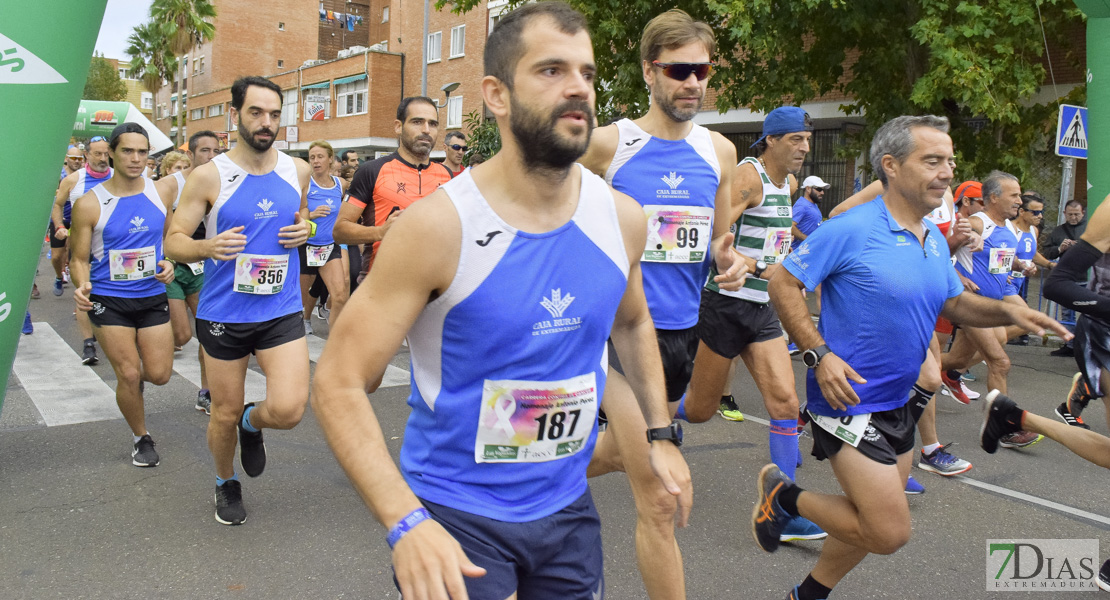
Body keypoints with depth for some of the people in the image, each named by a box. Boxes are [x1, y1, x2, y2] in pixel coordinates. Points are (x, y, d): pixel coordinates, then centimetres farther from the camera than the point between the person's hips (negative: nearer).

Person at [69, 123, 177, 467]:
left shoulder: (161, 194, 0)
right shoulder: (89, 204, -10)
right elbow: (79, 258, -2)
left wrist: (169, 263, -5)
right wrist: (81, 287, -23)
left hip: (152, 296, 3)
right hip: (108, 300, -3)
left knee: (159, 374, 2)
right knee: (128, 376, -2)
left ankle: (132, 370, 40)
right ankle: (141, 438, 21)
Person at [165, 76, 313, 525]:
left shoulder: (297, 171, 3)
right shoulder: (209, 176, -6)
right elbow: (173, 241, -4)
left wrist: (305, 230, -2)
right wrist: (207, 247, -26)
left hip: (281, 312, 2)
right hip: (223, 314, -1)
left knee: (288, 410, -15)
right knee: (224, 415, 11)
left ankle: (253, 422, 23)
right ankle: (226, 483, 41)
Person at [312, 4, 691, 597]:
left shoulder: (621, 218, -4)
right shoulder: (438, 225, -19)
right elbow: (338, 382, -19)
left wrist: (661, 434, 9)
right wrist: (406, 522, -29)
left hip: (566, 507, 5)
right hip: (455, 513, -5)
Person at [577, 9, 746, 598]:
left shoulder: (719, 151, 6)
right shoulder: (607, 143, -6)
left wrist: (729, 259, -6)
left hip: (683, 329, 6)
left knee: (619, 453, 27)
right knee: (658, 500, -9)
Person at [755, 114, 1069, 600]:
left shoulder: (935, 239, 7)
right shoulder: (850, 231, -18)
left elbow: (954, 303, 17)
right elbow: (783, 284, -15)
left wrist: (1007, 312, -3)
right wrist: (819, 354, -22)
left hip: (899, 403, 9)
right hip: (849, 401, -9)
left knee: (875, 522, 19)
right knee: (890, 532, -11)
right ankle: (784, 496, 9)